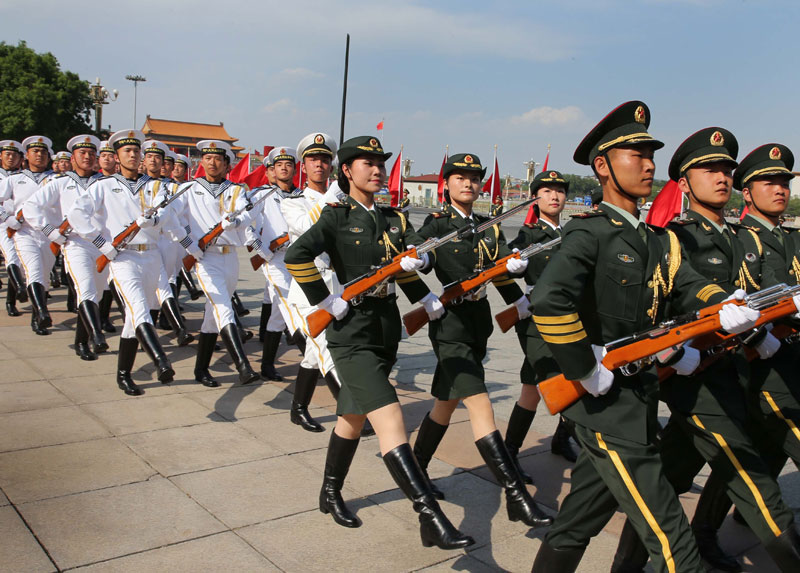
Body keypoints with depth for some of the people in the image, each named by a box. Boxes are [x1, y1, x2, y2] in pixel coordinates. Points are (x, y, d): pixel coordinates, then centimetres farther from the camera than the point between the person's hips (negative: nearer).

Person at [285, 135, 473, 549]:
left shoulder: (394, 218, 13)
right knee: (390, 420, -15)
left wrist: (415, 259, -9)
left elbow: (417, 254, 9)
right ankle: (431, 518, -15)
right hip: (353, 332, -7)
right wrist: (325, 302, -20)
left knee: (353, 416, 19)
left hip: (387, 328, 7)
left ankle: (330, 494, 38)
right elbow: (296, 256, -20)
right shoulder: (336, 216, -7)